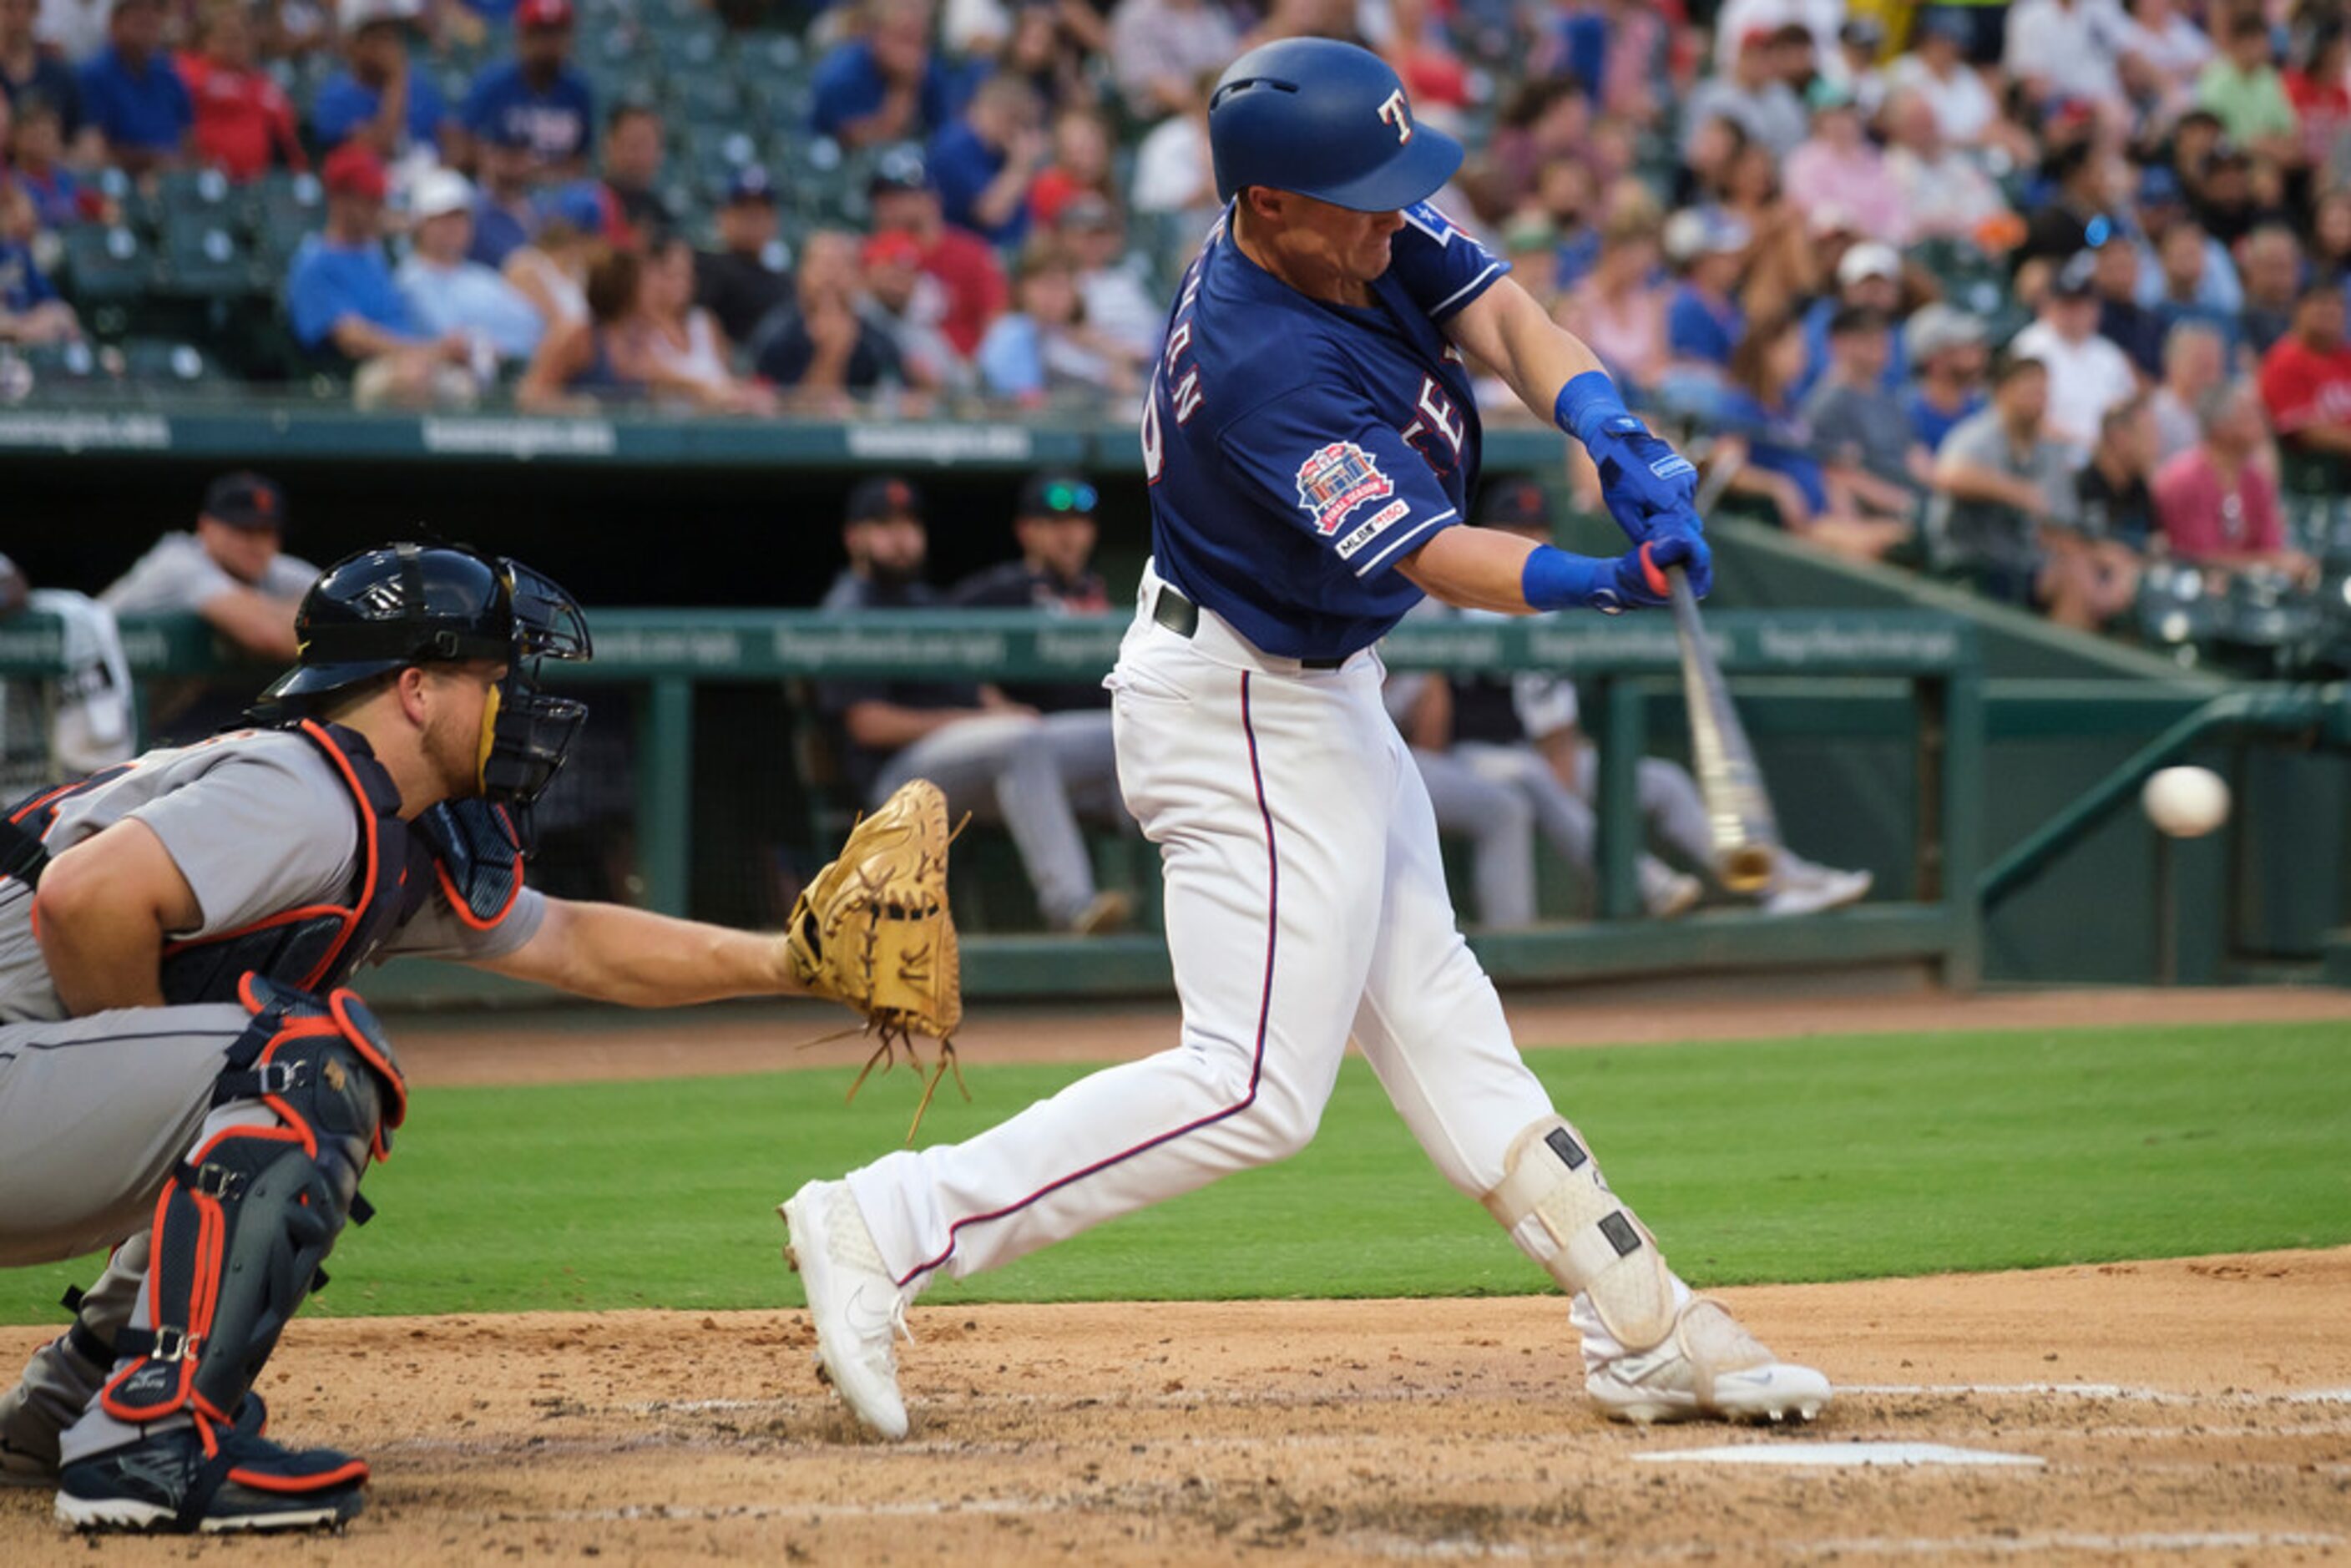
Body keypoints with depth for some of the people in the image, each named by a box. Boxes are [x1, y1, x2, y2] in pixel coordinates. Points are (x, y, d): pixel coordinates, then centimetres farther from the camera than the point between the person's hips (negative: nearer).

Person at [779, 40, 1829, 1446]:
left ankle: (1647, 1331, 20)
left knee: (1431, 1010, 14)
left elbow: (1502, 314, -10)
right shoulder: (1265, 366, -32)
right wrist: (1598, 584, -49)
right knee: (1256, 1088, -10)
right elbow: (1431, 556, -34)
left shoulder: (1371, 237, -6)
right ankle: (888, 1229, -10)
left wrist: (1616, 440, -28)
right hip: (1250, 717, -10)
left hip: (1322, 694, 10)